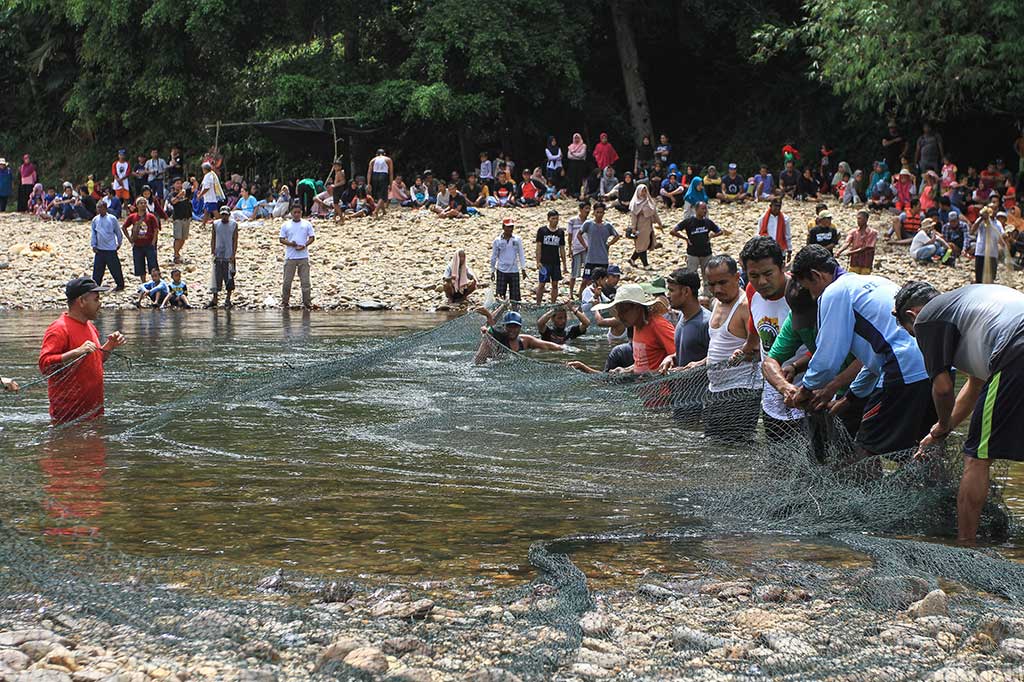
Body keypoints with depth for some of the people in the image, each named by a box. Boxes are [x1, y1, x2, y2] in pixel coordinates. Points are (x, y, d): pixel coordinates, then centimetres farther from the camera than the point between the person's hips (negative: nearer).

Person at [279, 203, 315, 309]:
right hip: (290, 257, 0)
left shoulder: (307, 224, 7)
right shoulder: (286, 225, 7)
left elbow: (312, 238, 8)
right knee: (287, 281, 0)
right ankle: (285, 302, 10)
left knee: (305, 281, -2)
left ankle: (307, 302, 2)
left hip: (303, 256, 0)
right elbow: (281, 239, 6)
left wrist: (304, 245, -10)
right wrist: (290, 243, -13)